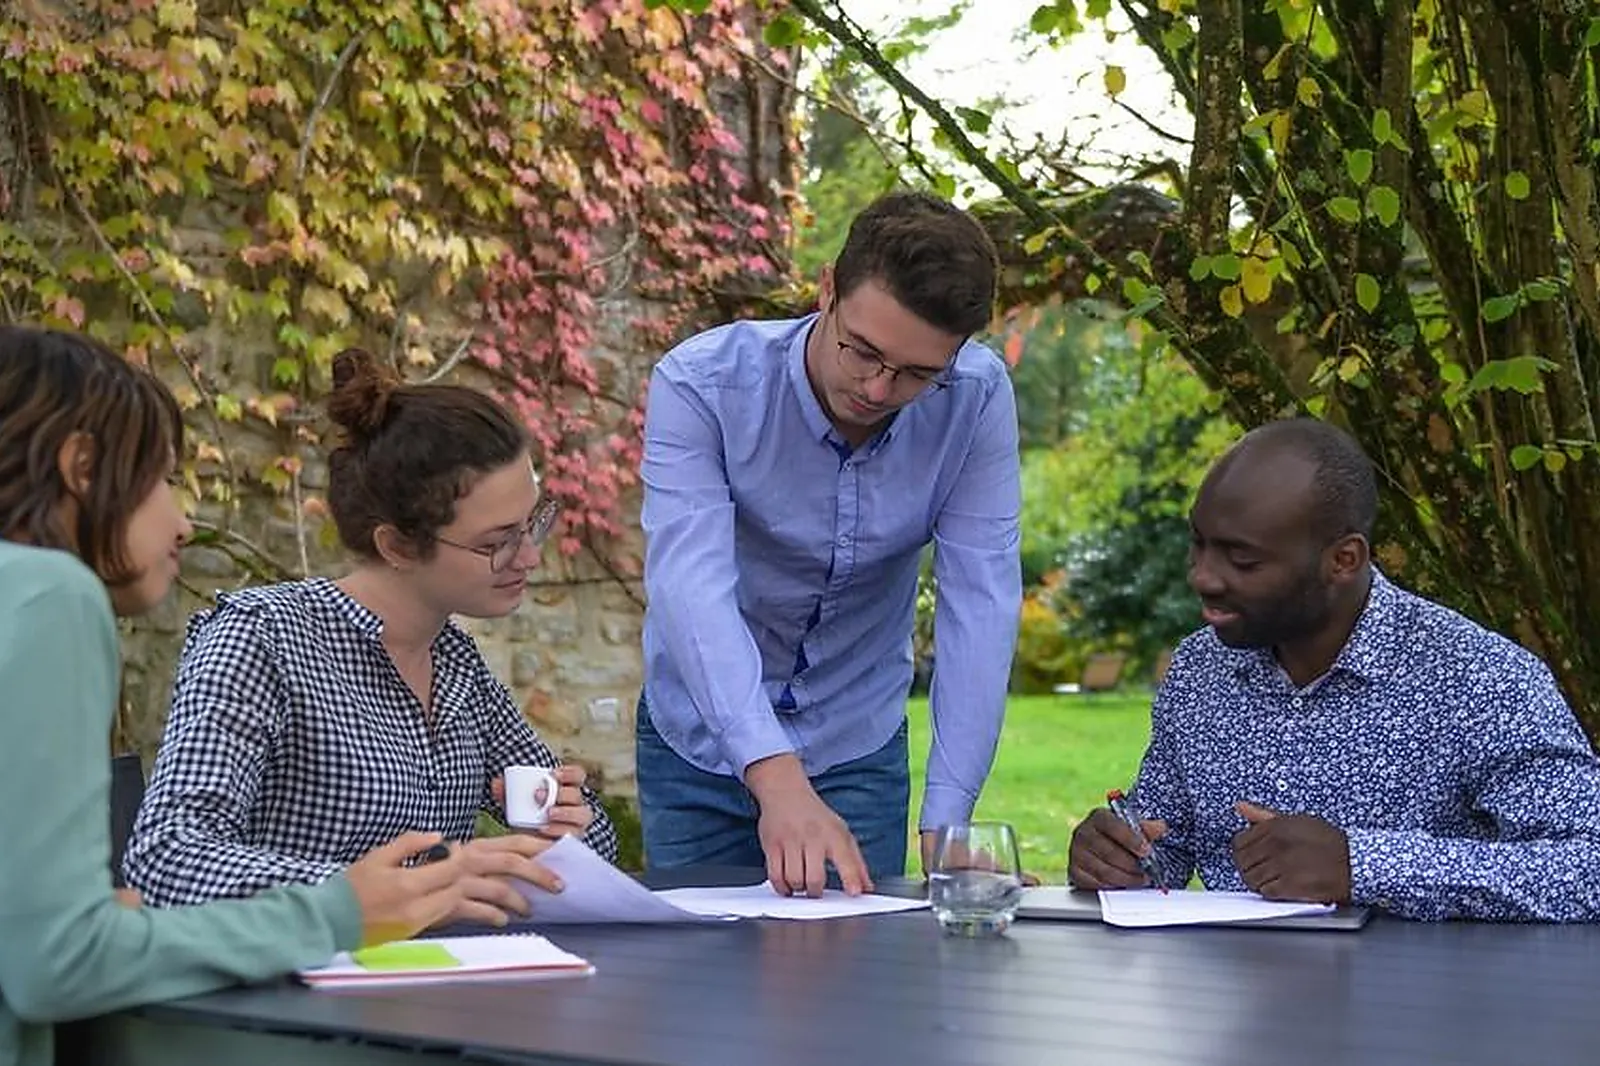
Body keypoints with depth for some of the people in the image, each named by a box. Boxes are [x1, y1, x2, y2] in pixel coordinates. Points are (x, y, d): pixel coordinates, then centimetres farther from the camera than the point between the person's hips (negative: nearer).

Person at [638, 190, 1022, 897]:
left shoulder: (977, 400, -18)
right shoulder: (701, 384, -25)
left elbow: (980, 602, -21)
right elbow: (692, 586, -36)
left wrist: (945, 819, -29)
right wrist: (778, 781, -49)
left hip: (859, 745, 1)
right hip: (703, 740, -1)